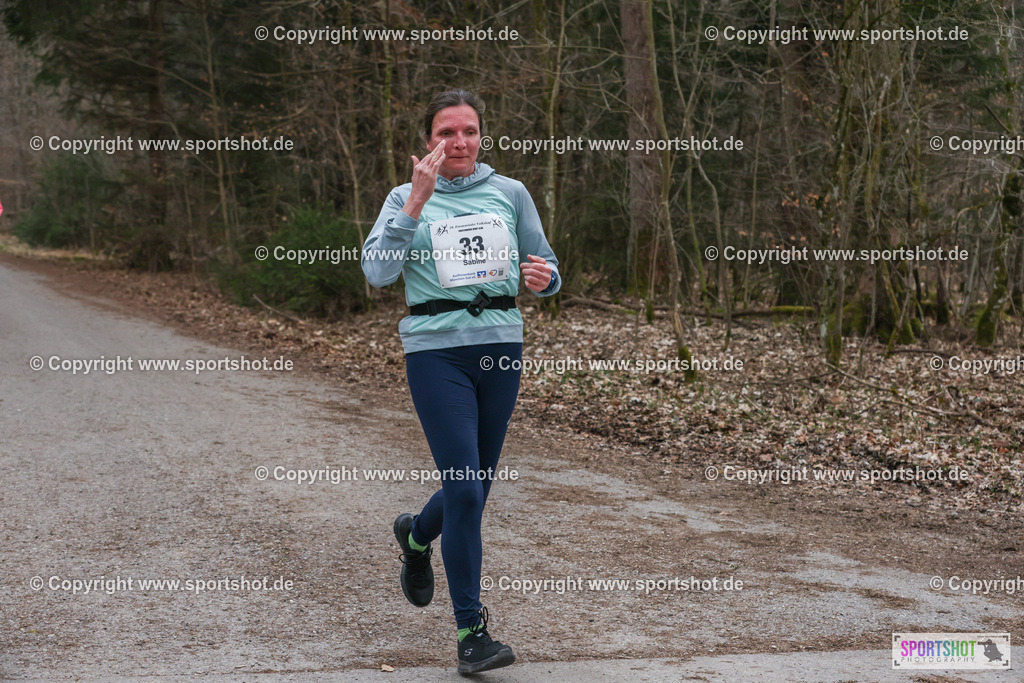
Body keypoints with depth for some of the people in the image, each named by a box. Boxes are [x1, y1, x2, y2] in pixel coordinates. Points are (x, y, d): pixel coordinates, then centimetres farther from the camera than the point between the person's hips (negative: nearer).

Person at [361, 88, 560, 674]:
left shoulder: (510, 192, 10)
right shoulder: (407, 198, 4)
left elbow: (546, 269, 14)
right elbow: (378, 271, -11)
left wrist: (545, 278, -10)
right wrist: (418, 199, -16)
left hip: (501, 344, 4)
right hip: (437, 350, -3)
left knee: (477, 484, 14)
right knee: (465, 489, -11)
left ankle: (416, 535, 48)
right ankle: (472, 630, -2)